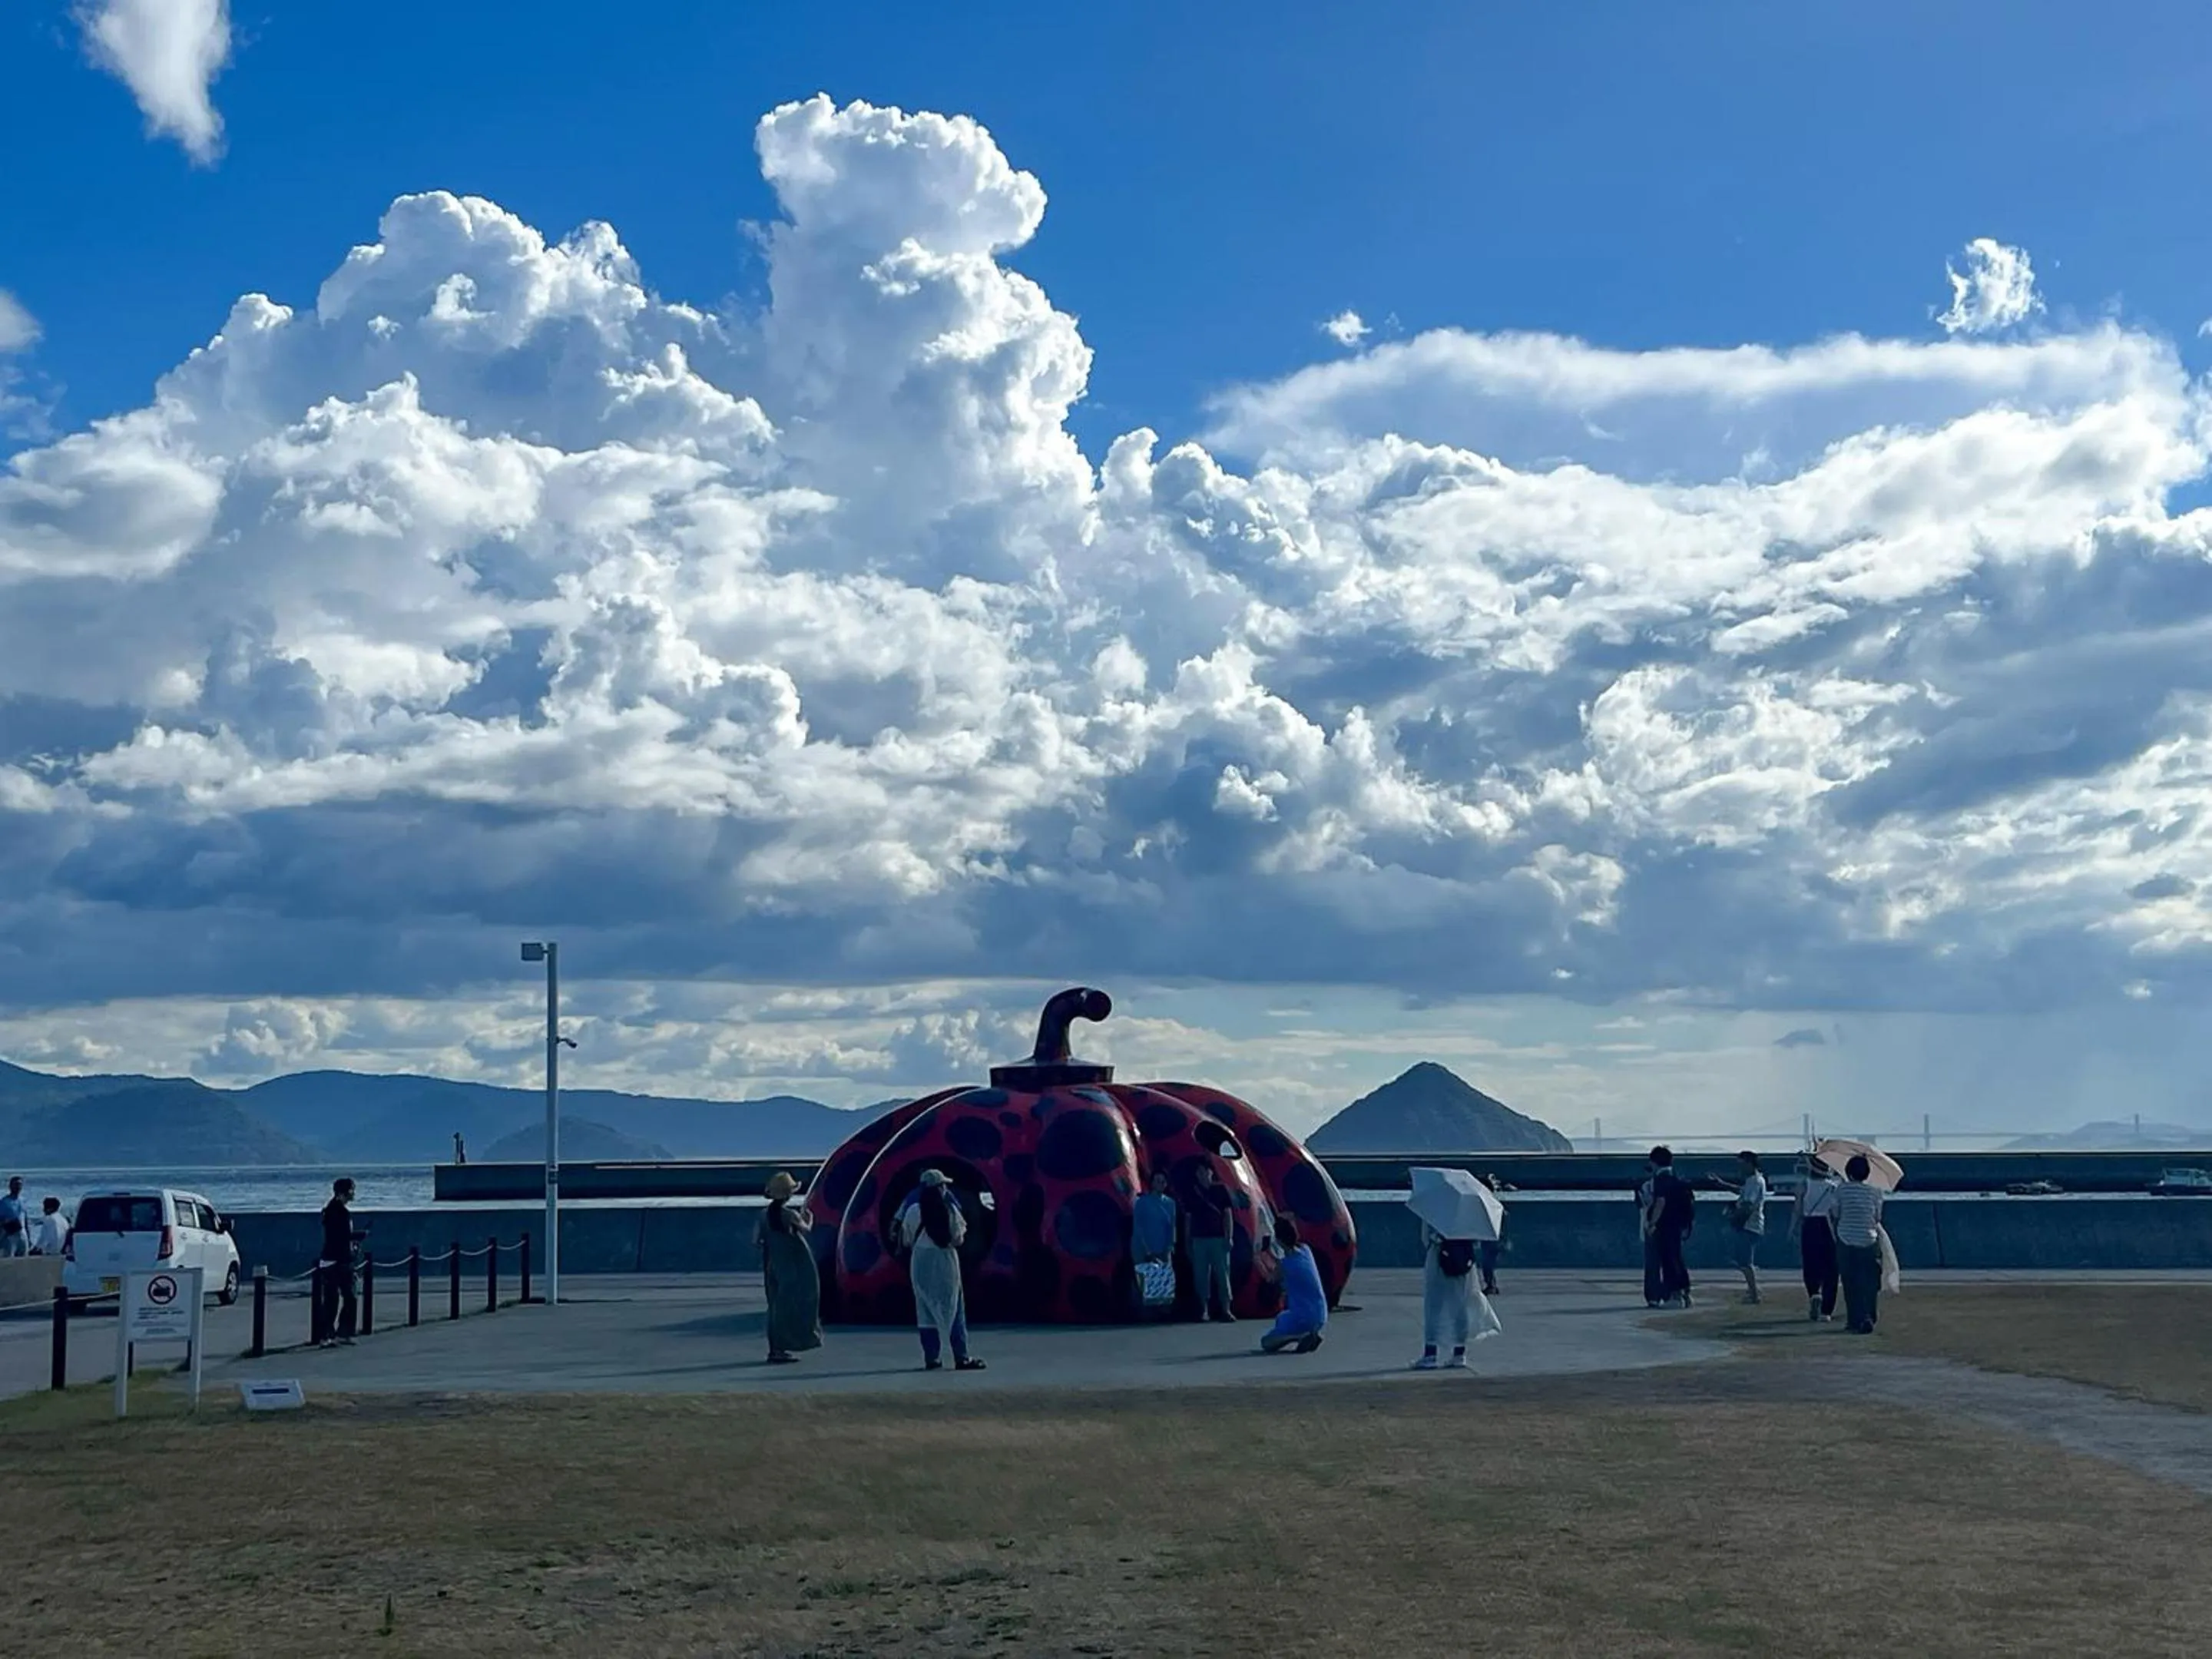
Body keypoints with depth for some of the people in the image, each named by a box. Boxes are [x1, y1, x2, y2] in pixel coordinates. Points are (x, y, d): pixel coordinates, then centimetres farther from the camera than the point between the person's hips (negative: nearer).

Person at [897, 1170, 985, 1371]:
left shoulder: (913, 1211, -3)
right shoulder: (950, 1209, -8)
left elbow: (906, 1242, 2)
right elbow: (958, 1240, -5)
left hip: (921, 1262, 2)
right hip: (945, 1260, -2)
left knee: (926, 1310, 8)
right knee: (954, 1309, 4)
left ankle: (931, 1358, 6)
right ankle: (961, 1357, 0)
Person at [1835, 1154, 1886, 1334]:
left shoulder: (1842, 1190, -3)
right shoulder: (1875, 1191, -1)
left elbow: (1836, 1216, 2)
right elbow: (1878, 1218, 6)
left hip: (1846, 1240, 0)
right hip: (1869, 1241, 0)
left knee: (1850, 1283, 6)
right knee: (1870, 1283, 5)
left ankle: (1854, 1320, 4)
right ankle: (1867, 1317, -6)